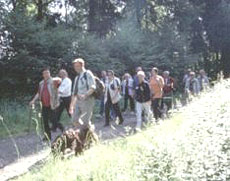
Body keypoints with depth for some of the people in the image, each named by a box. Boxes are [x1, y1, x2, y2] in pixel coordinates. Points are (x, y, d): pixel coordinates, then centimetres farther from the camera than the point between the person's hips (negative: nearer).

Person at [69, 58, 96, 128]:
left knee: (86, 121, -10)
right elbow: (74, 93, 22)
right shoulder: (77, 78, 19)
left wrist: (85, 95, -29)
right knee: (75, 120, 1)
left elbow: (93, 87, -14)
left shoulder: (88, 74, -3)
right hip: (78, 100, 7)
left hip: (87, 100, -7)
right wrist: (71, 105, 20)